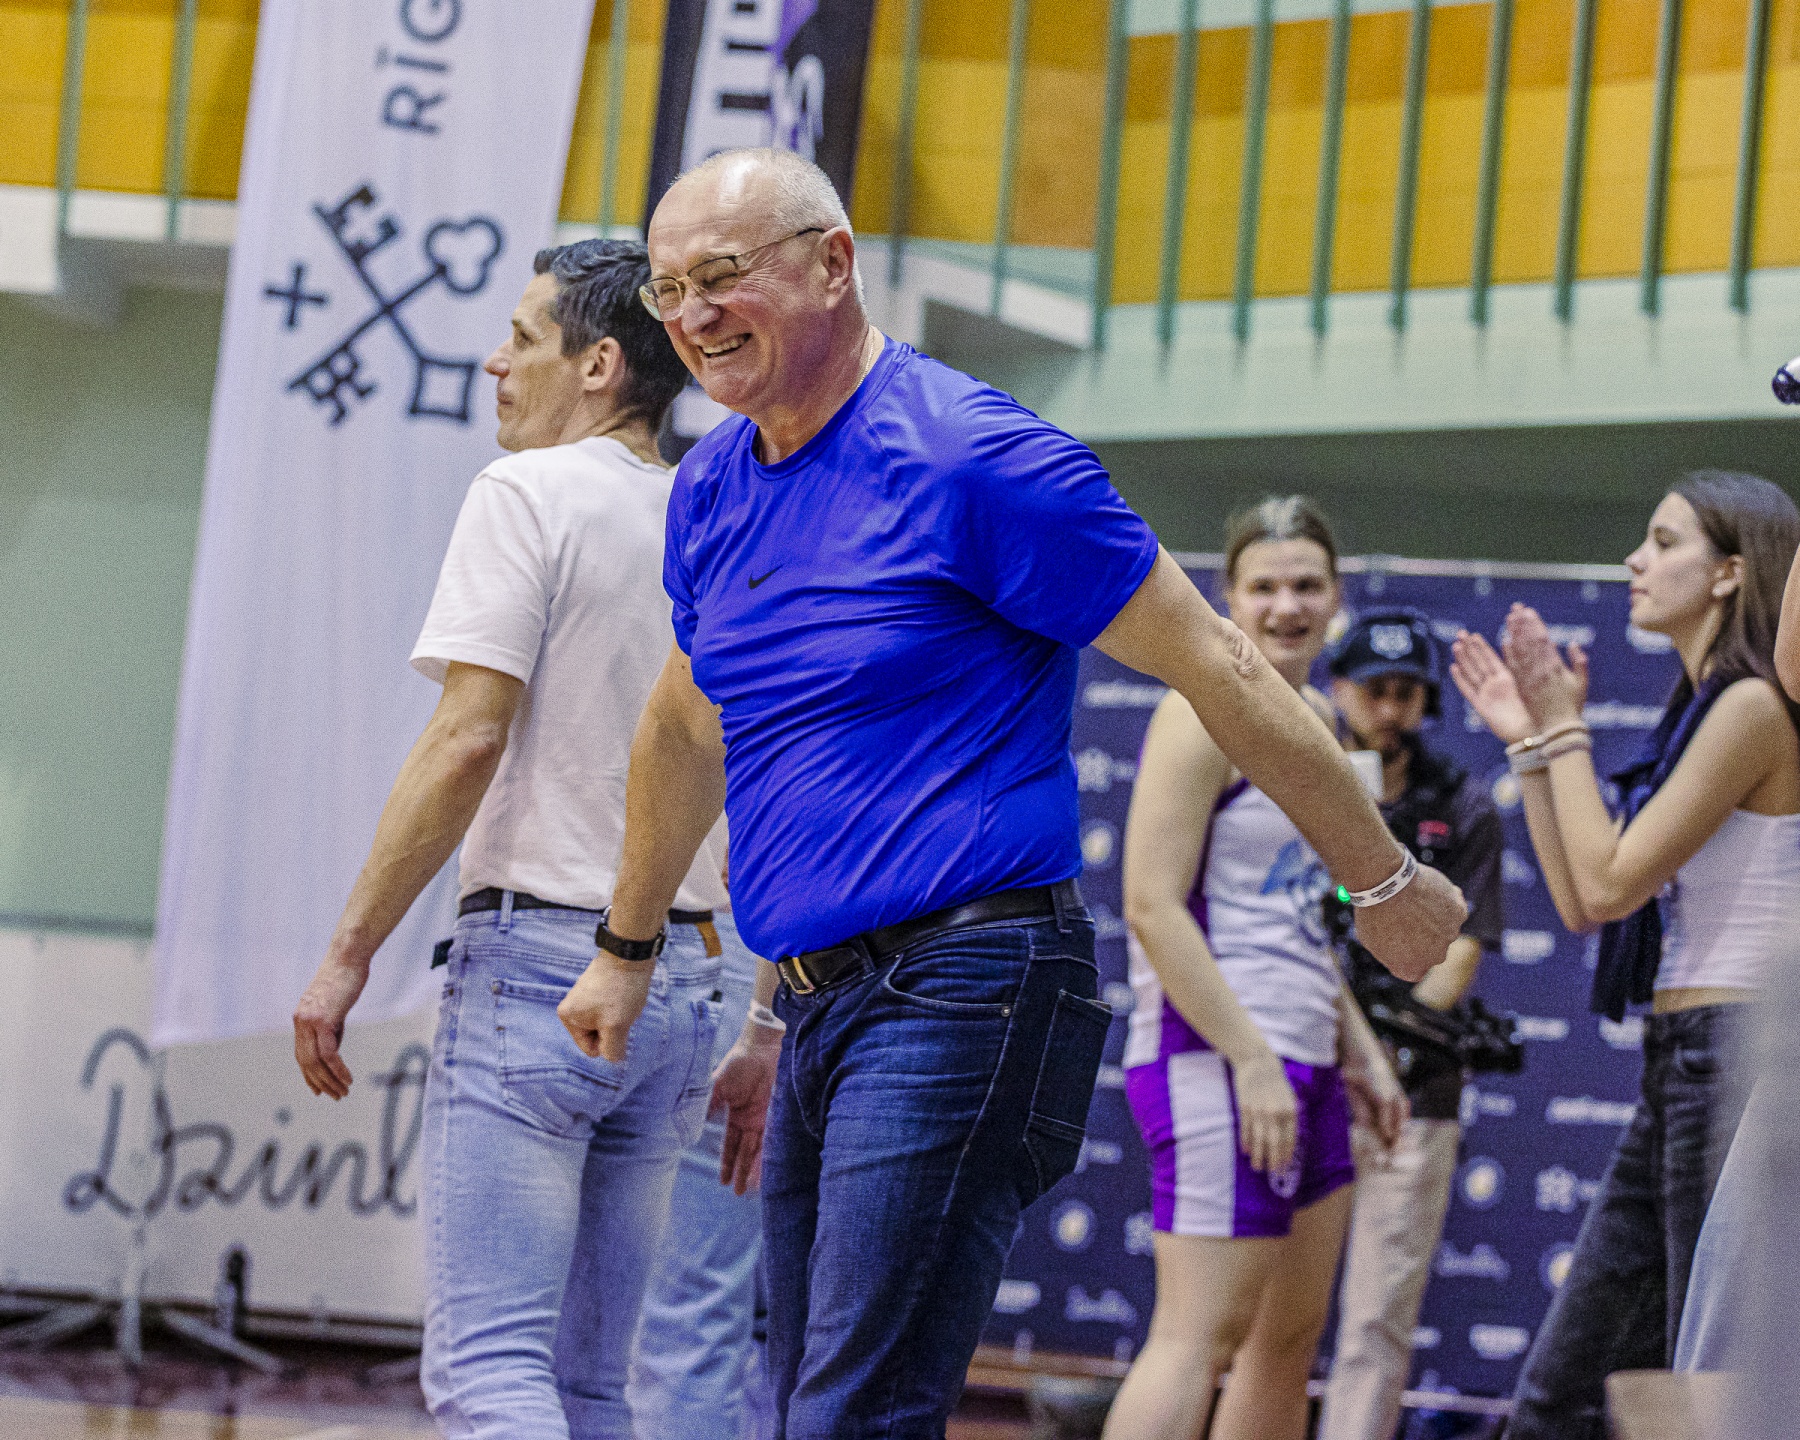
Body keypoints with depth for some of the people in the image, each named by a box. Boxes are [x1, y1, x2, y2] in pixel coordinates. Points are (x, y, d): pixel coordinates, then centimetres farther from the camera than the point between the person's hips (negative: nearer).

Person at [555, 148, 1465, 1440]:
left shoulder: (969, 461, -11)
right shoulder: (711, 495, 13)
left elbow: (1215, 667, -6)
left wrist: (1386, 884, -1)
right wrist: (627, 951, 41)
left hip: (962, 989, -8)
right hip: (822, 1012, 8)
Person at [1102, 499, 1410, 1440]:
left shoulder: (1312, 718, 17)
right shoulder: (1207, 715, -11)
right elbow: (1153, 907, -18)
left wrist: (1358, 1049, 20)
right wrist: (1251, 1060, -22)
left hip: (1301, 1065, 10)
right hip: (1215, 1056, -10)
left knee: (1290, 1337, 13)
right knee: (1198, 1335, -16)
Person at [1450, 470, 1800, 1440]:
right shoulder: (1700, 710, 18)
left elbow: (1611, 881, -14)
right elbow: (1579, 901, 18)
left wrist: (1565, 730, -3)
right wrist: (1528, 740, 17)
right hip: (1677, 1069, 10)